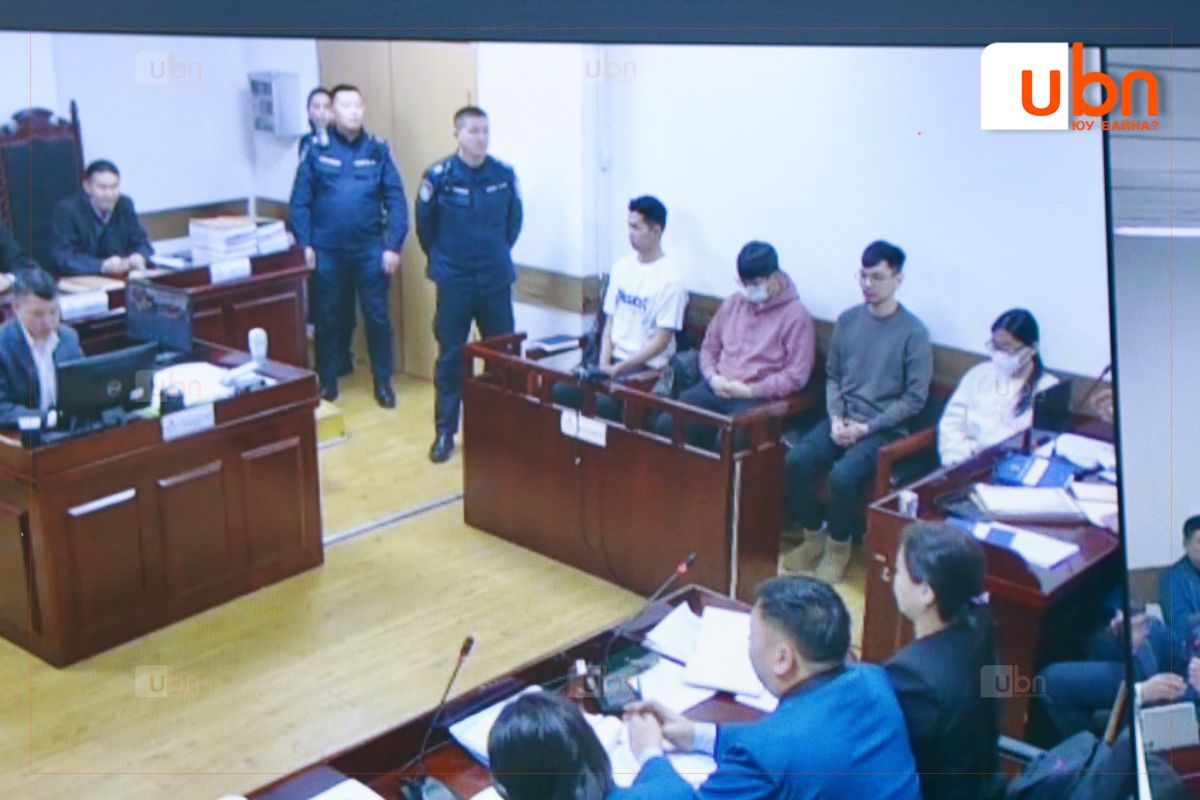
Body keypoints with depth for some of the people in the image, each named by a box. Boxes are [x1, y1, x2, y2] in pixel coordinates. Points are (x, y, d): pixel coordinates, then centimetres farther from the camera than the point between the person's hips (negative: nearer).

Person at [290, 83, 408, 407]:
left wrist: (393, 246, -7)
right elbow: (300, 201, 0)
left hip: (370, 249, 0)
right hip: (328, 250, 0)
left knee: (377, 317, 5)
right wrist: (305, 244, -7)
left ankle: (383, 383, 17)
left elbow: (396, 201, -1)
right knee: (328, 317, 11)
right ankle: (327, 381, 24)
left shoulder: (378, 151, 1)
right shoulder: (317, 151, 0)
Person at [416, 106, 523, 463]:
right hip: (454, 282, -2)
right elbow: (425, 225, 3)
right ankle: (445, 432, 12)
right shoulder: (439, 176, -9)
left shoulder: (504, 175, -3)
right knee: (451, 357, 4)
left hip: (496, 280, 2)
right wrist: (442, 260, 10)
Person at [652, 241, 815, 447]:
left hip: (757, 397, -5)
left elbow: (796, 375, -6)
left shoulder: (796, 315, -2)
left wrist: (750, 390, -12)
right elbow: (709, 347, 22)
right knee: (666, 423, -21)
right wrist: (713, 378, 0)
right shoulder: (732, 304, 17)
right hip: (716, 389, 5)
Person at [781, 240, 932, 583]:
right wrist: (836, 418, -5)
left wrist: (867, 428, -13)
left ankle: (839, 545, -3)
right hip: (842, 418, 5)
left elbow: (914, 398, -7)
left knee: (843, 474, -30)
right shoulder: (847, 320, 7)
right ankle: (813, 536, 1)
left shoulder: (913, 332, -7)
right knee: (797, 459, -22)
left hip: (885, 428, -4)